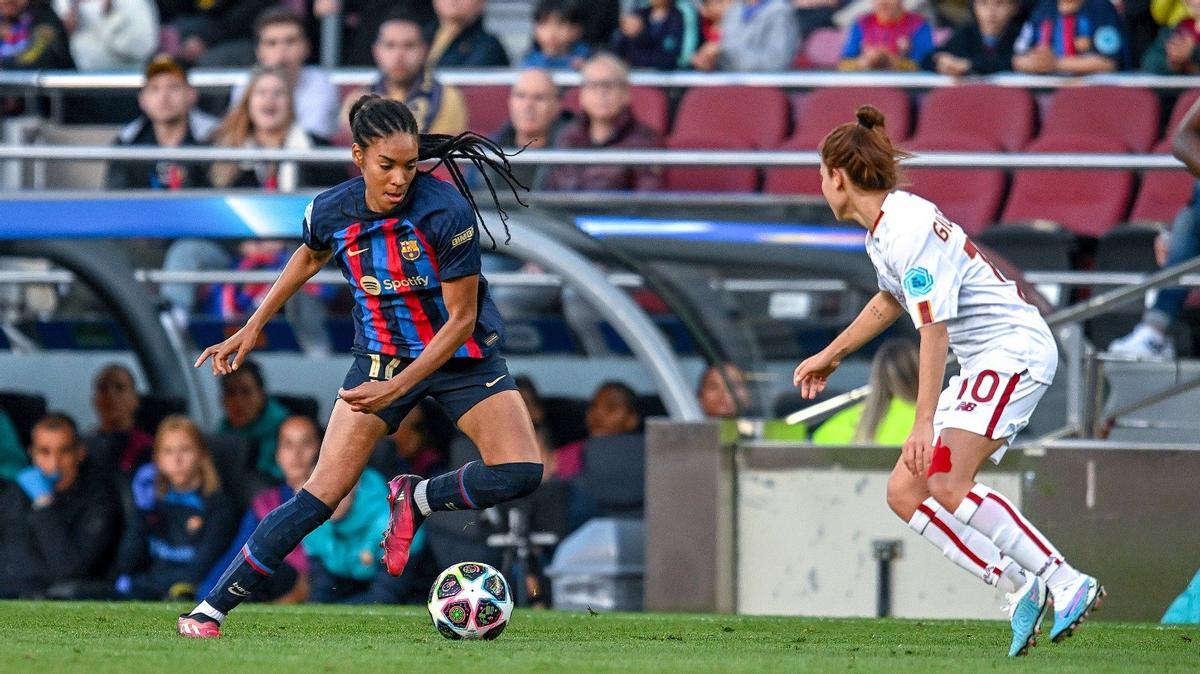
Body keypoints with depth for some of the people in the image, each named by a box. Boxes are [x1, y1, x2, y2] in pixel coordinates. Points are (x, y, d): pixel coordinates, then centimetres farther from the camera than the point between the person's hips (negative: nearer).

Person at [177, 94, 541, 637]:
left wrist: (397, 388, -26)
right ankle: (210, 611, -5)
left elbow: (462, 318, -20)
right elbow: (309, 258, 13)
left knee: (520, 474, -22)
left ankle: (416, 500, 6)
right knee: (323, 494, -11)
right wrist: (252, 329, 14)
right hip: (381, 356, 1)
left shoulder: (447, 212, -25)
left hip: (460, 354, -1)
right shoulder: (331, 212, -14)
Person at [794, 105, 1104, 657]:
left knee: (947, 486, -26)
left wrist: (925, 423, -27)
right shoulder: (882, 228, 12)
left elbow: (933, 330, -24)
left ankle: (1066, 584, -25)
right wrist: (831, 355, 43)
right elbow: (891, 299, 33)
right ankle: (1020, 591, -4)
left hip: (1014, 350, -10)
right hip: (982, 365, 10)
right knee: (904, 494, 3)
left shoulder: (909, 229, -19)